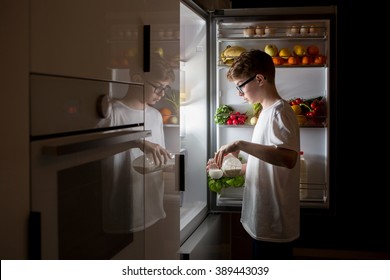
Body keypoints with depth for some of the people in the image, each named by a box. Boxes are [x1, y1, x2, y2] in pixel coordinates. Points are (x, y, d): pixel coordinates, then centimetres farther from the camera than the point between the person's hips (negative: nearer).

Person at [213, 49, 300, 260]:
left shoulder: (279, 112, -17)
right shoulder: (268, 111, 13)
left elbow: (288, 158, -35)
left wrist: (240, 144, -33)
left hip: (273, 226, -10)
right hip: (264, 221, 10)